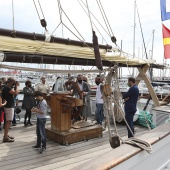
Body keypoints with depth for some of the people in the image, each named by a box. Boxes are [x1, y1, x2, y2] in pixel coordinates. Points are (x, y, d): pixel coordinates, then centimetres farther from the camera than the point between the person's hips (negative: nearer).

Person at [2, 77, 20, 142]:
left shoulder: (8, 88, 14)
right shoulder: (7, 88, -18)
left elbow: (15, 93, 18)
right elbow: (16, 93, -29)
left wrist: (16, 86, 9)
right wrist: (17, 85, -16)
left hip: (10, 106, 11)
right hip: (9, 107, -11)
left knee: (8, 121, 15)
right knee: (8, 121, -9)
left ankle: (6, 135, 24)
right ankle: (5, 137, -8)